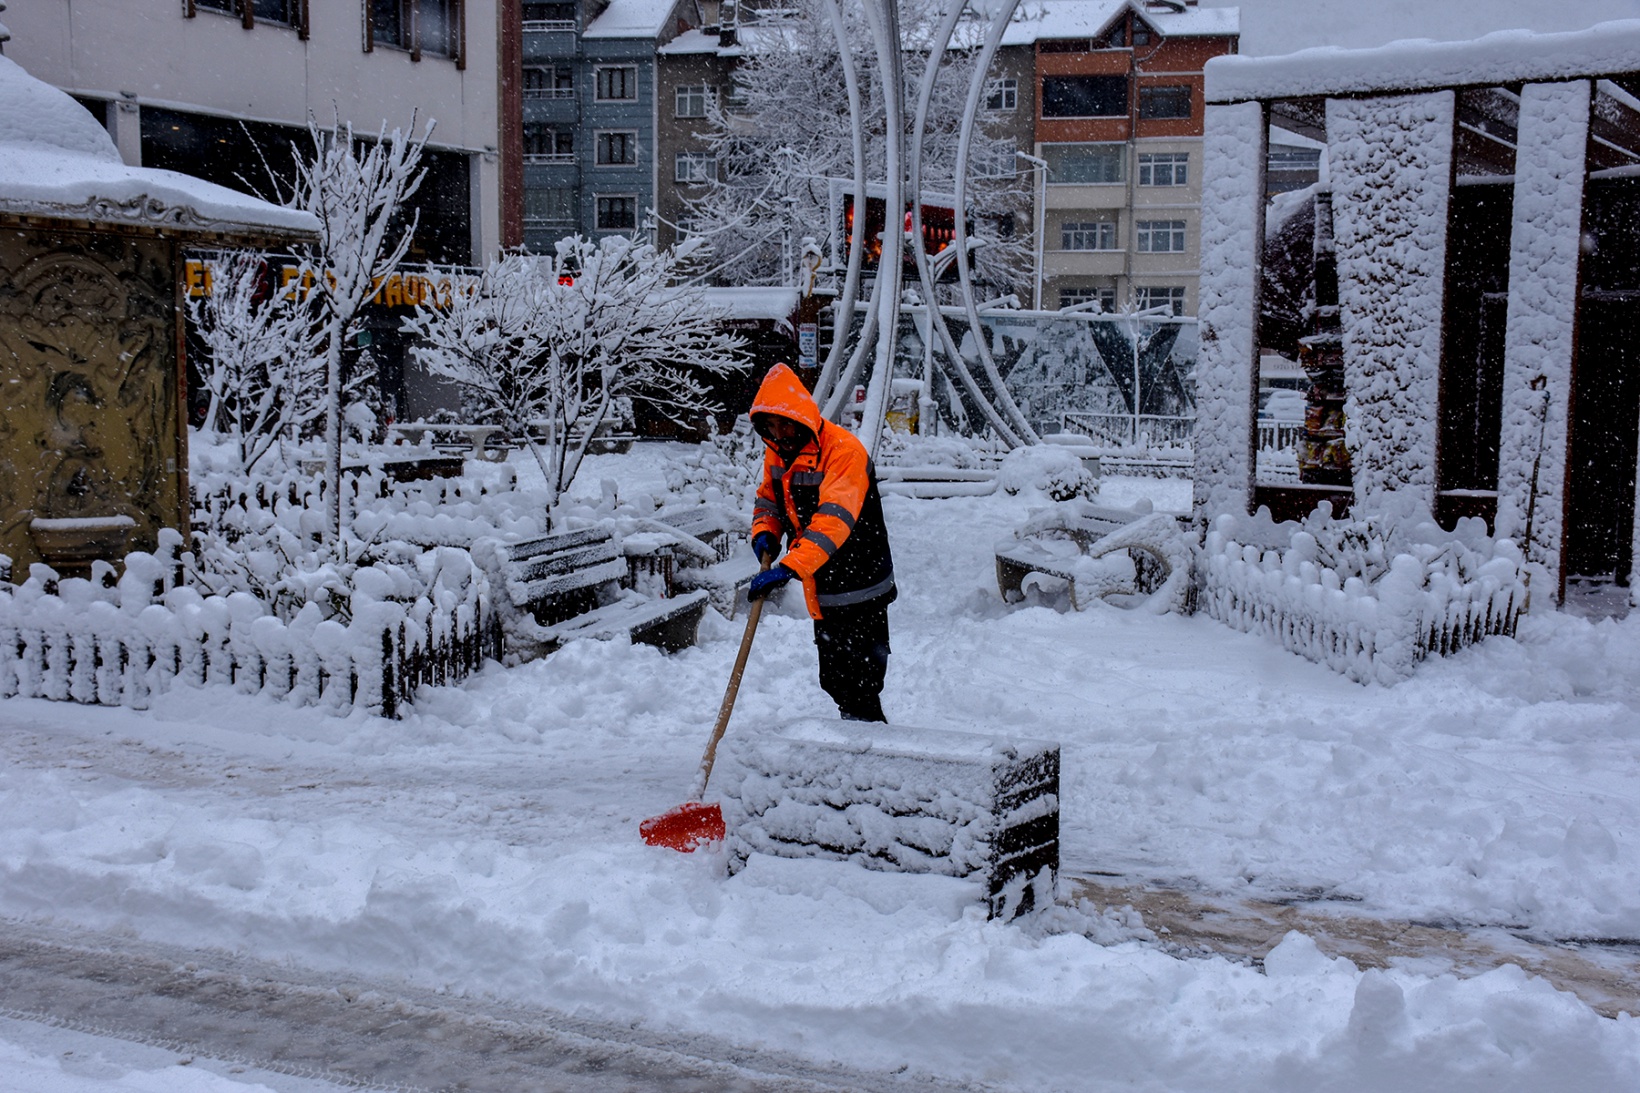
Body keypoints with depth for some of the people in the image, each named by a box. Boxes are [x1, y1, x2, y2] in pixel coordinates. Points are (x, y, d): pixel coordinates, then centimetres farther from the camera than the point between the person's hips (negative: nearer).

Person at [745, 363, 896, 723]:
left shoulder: (842, 450, -23)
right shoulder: (777, 452, 3)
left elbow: (833, 520, -34)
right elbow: (768, 499, 16)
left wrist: (790, 567, -43)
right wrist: (765, 532, -8)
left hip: (857, 589, -8)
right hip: (820, 592, 9)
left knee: (858, 684, -8)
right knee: (833, 679, 19)